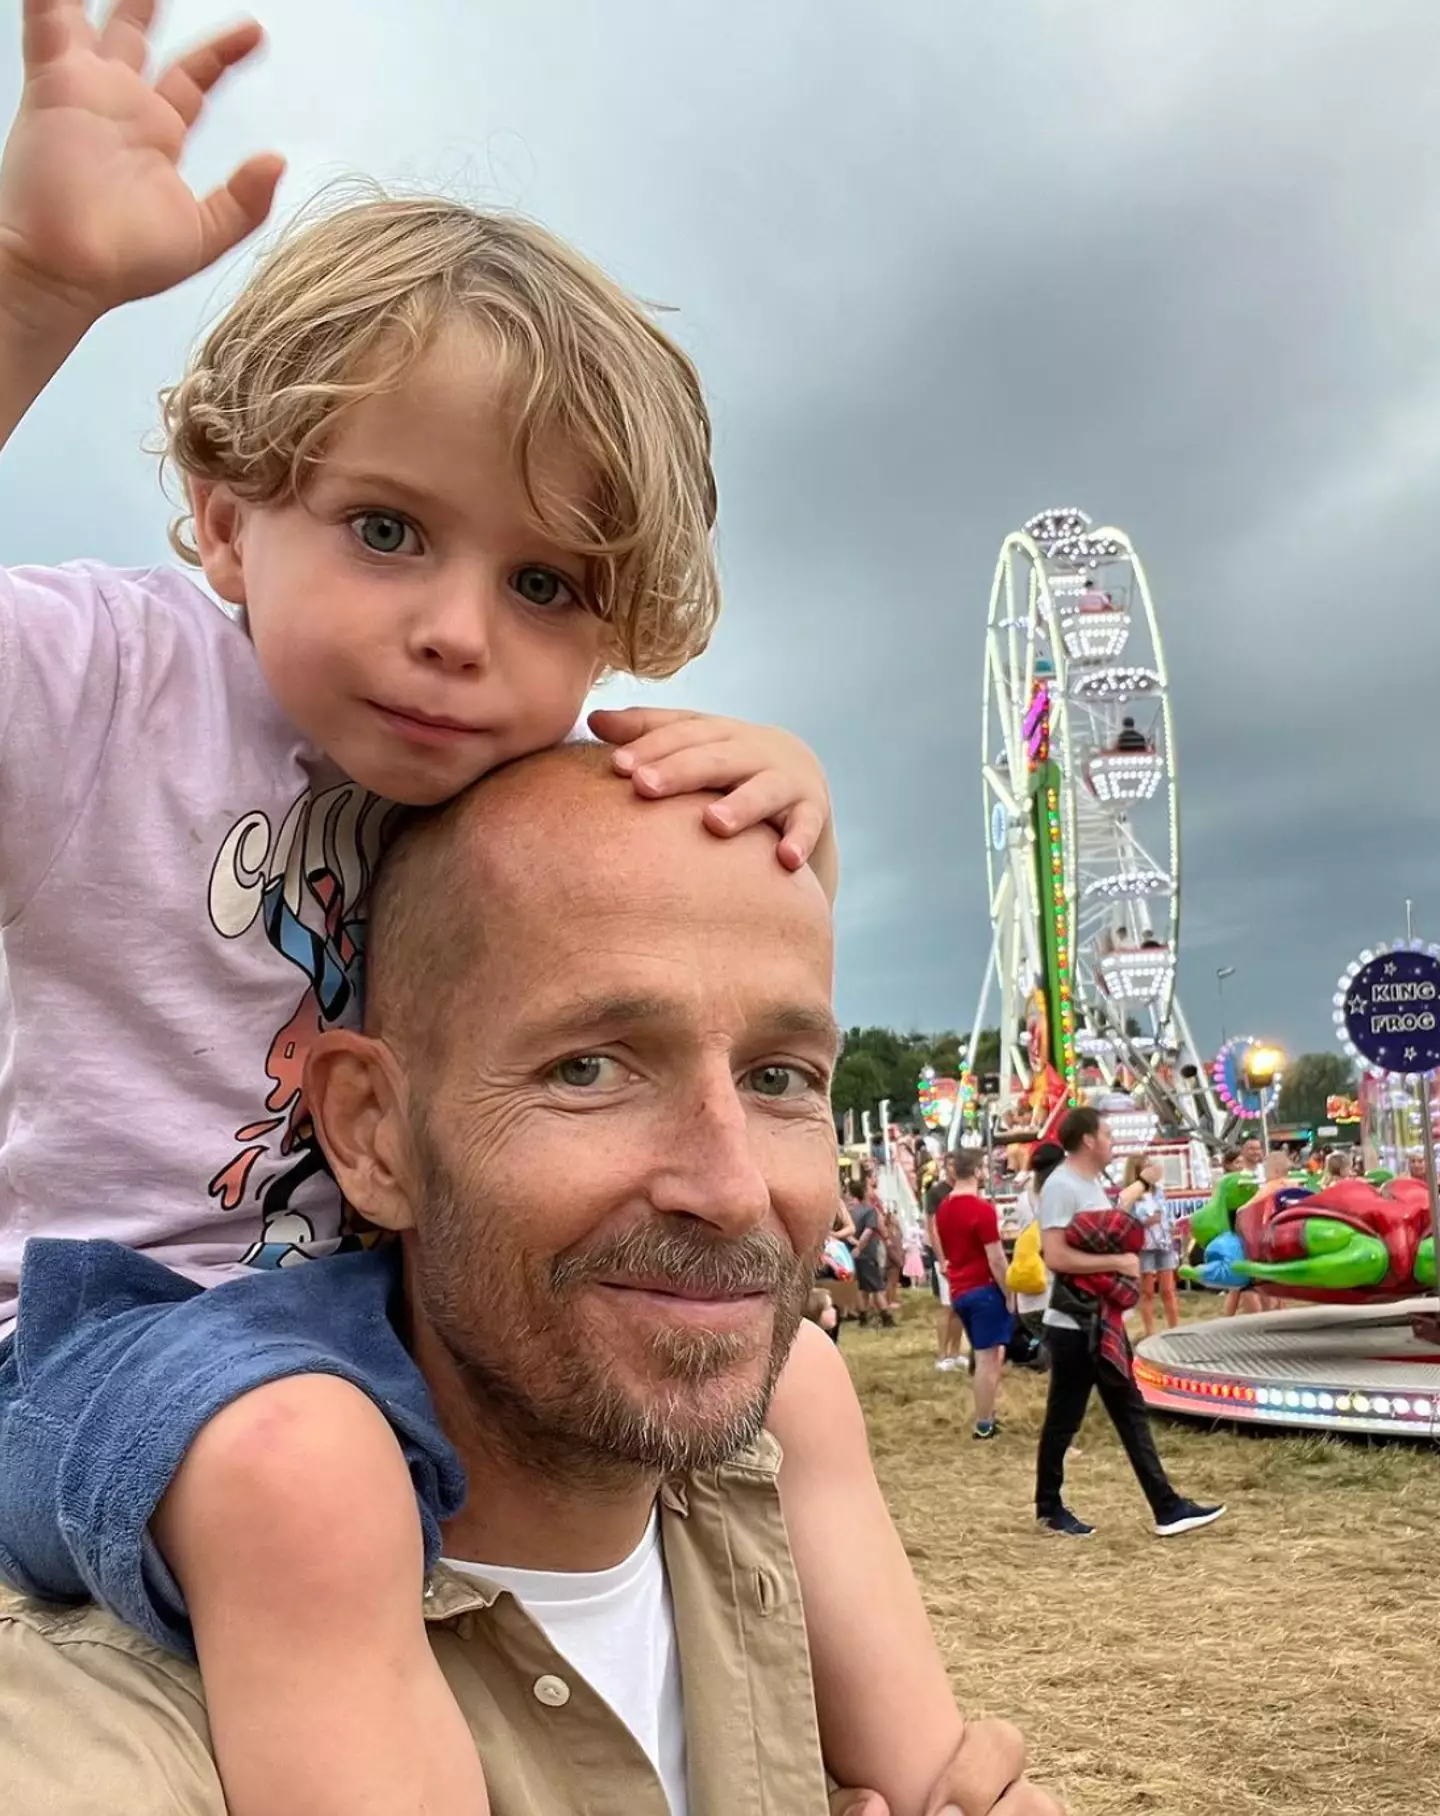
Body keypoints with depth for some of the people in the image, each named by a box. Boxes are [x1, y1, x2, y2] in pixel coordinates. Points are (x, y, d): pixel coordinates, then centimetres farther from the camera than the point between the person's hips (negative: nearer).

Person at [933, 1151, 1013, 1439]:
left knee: (986, 1354, 18)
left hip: (959, 1291, 8)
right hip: (984, 1289, -8)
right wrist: (1009, 1294, -9)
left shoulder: (943, 1210, 8)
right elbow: (996, 1259, -17)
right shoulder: (982, 1209, -16)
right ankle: (984, 1425, 4)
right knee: (988, 1357, -1)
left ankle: (987, 1414, 20)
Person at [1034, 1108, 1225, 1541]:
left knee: (1131, 1414, 10)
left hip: (1103, 1322, 10)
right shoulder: (1061, 1186, -19)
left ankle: (1166, 1508, 14)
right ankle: (1049, 1508, 20)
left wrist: (1124, 1260, 4)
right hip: (1073, 1326, -10)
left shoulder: (1094, 1183, 12)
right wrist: (1117, 1262, -22)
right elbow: (1056, 1256, -27)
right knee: (1063, 1421, 5)